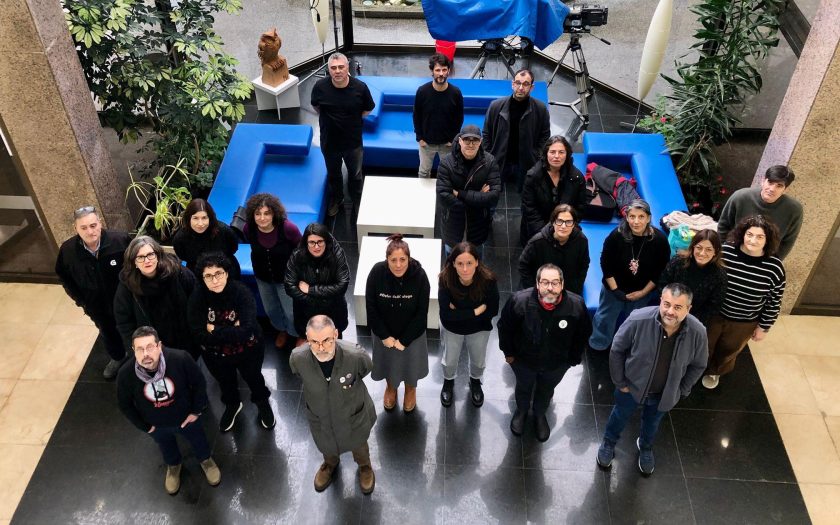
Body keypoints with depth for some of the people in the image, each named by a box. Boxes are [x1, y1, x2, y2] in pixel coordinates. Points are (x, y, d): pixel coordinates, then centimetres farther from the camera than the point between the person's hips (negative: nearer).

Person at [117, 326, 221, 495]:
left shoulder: (180, 359, -38)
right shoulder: (126, 374, -33)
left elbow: (199, 383, -17)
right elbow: (125, 405, -12)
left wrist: (197, 411, -9)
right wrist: (144, 426, -4)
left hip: (186, 417, -1)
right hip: (156, 425, 1)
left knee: (198, 440, 29)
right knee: (166, 447, 33)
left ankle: (205, 459, 64)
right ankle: (173, 466, 67)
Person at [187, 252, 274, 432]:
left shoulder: (242, 293, -31)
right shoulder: (198, 297, -26)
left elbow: (246, 332, -37)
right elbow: (199, 335, -28)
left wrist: (215, 330, -29)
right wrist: (231, 330, -31)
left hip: (247, 351, -2)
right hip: (215, 355, 2)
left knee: (254, 379, 27)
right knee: (225, 383, 30)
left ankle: (262, 403, 59)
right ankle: (232, 405, 62)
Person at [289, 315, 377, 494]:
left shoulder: (355, 355, -39)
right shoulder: (298, 358, -34)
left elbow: (366, 369, -12)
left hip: (353, 416, -1)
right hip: (320, 418, 1)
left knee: (358, 445, 31)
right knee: (326, 447, 33)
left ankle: (364, 466, 66)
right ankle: (330, 464, 69)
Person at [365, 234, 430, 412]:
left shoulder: (419, 275, -29)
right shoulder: (377, 272, -27)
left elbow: (421, 312, -19)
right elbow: (371, 307, -16)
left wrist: (404, 340, -16)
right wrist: (385, 336, -13)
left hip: (411, 332, -1)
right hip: (384, 331, 1)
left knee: (411, 360, 25)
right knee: (388, 360, 26)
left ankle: (411, 389, 58)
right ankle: (390, 386, 60)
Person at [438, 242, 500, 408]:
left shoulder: (488, 280, -32)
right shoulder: (446, 279, -33)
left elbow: (492, 311, -22)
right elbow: (446, 314, -31)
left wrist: (459, 312, -25)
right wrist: (476, 311, -32)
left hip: (479, 328, 1)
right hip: (452, 328, 0)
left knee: (478, 361, 24)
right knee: (450, 361, 23)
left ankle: (475, 382, 58)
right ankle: (448, 382, 57)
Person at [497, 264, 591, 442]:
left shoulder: (577, 305, -31)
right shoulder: (519, 301, -34)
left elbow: (583, 333, -9)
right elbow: (504, 327, -14)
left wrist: (574, 358, 1)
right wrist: (508, 352, -4)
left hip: (557, 364, 1)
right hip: (523, 359, -1)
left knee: (546, 390, 30)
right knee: (523, 387, 30)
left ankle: (540, 415, 62)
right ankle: (521, 411, 63)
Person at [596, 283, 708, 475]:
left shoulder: (698, 332, -29)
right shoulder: (638, 319, -36)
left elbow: (698, 365, -7)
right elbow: (617, 350, -18)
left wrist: (681, 391, -1)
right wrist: (620, 382, -10)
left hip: (664, 393, 2)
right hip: (632, 385, -2)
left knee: (652, 423, 31)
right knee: (620, 416, 27)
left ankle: (645, 447, 63)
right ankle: (609, 443, 58)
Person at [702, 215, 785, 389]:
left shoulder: (774, 267, -21)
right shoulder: (724, 251, -21)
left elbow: (774, 301, -8)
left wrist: (764, 327, -2)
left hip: (744, 323, 0)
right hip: (713, 313, 0)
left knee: (727, 352, 25)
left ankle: (715, 372, 55)